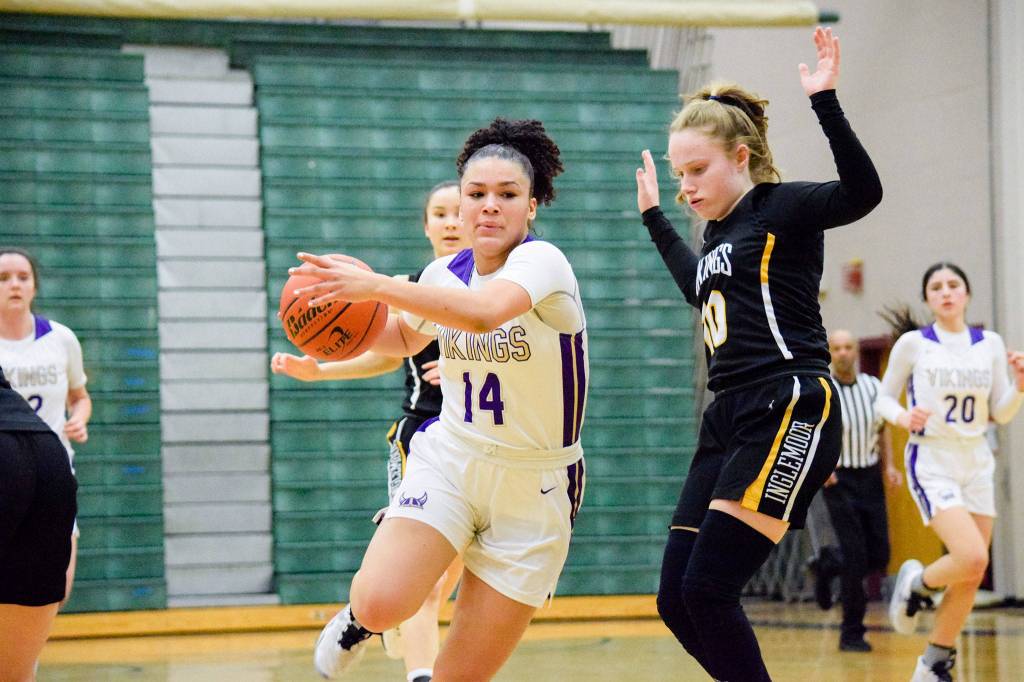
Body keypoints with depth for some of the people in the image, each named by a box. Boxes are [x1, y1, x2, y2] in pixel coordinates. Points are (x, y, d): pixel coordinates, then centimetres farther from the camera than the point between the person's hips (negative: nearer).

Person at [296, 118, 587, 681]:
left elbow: (485, 313, -39)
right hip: (449, 460, 3)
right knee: (382, 603, -23)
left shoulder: (541, 260, -16)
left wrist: (376, 286, -46)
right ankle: (358, 619, 13)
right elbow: (405, 339, 24)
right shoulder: (443, 274, 1)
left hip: (534, 489, -3)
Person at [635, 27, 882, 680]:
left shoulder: (782, 208, -3)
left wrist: (826, 102, -29)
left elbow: (862, 192, -22)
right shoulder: (719, 235, 20)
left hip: (788, 412, -9)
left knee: (707, 590, -17)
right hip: (730, 421, 9)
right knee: (677, 601, 3)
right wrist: (654, 217, 48)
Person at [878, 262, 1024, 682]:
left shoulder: (990, 345, 5)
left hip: (977, 464, 5)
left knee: (971, 576, 5)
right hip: (931, 462, -5)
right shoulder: (913, 343, -4)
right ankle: (916, 584, 9)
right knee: (971, 558, -23)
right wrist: (903, 417, -18)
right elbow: (883, 398, 4)